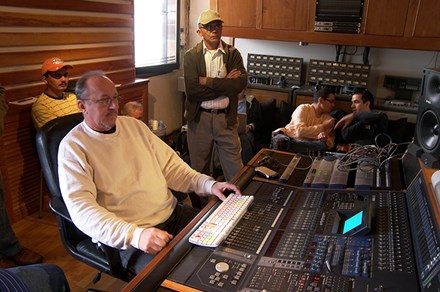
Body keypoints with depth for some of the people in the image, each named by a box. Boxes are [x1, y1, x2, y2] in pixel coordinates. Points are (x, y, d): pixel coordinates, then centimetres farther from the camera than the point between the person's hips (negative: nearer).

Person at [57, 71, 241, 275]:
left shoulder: (133, 125, 10)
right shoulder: (73, 147, -8)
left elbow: (170, 165, 12)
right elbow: (82, 208, -18)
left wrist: (209, 184, -4)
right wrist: (135, 235, -33)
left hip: (174, 214, 6)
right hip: (128, 238, -6)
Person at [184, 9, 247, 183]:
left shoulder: (233, 54, 2)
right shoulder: (191, 56, -1)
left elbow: (241, 82, -14)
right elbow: (192, 91, -15)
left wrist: (208, 81, -14)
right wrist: (225, 84, -14)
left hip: (226, 118, 0)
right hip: (199, 118, 0)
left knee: (235, 171, 5)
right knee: (199, 168, 15)